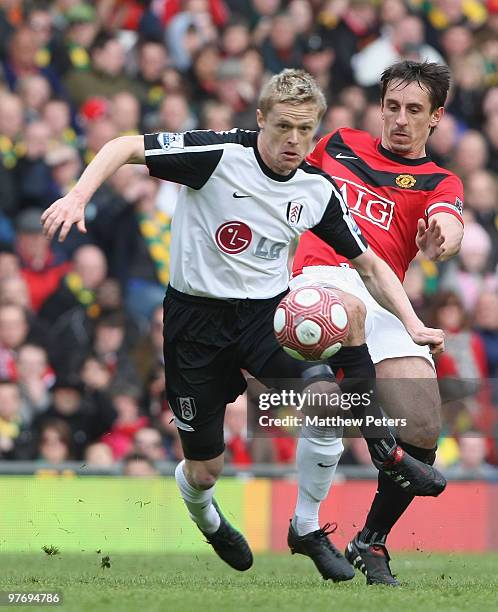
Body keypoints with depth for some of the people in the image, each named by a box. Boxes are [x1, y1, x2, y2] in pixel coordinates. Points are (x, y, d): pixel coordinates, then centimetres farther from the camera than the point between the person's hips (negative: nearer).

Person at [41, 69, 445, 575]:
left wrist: (412, 324, -6)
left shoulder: (319, 191, -3)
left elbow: (369, 265, 7)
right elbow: (126, 147, -15)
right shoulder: (219, 154, -17)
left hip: (267, 312, 3)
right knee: (204, 470, 4)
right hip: (197, 317, -3)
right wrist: (78, 196, -30)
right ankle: (202, 514, 45)